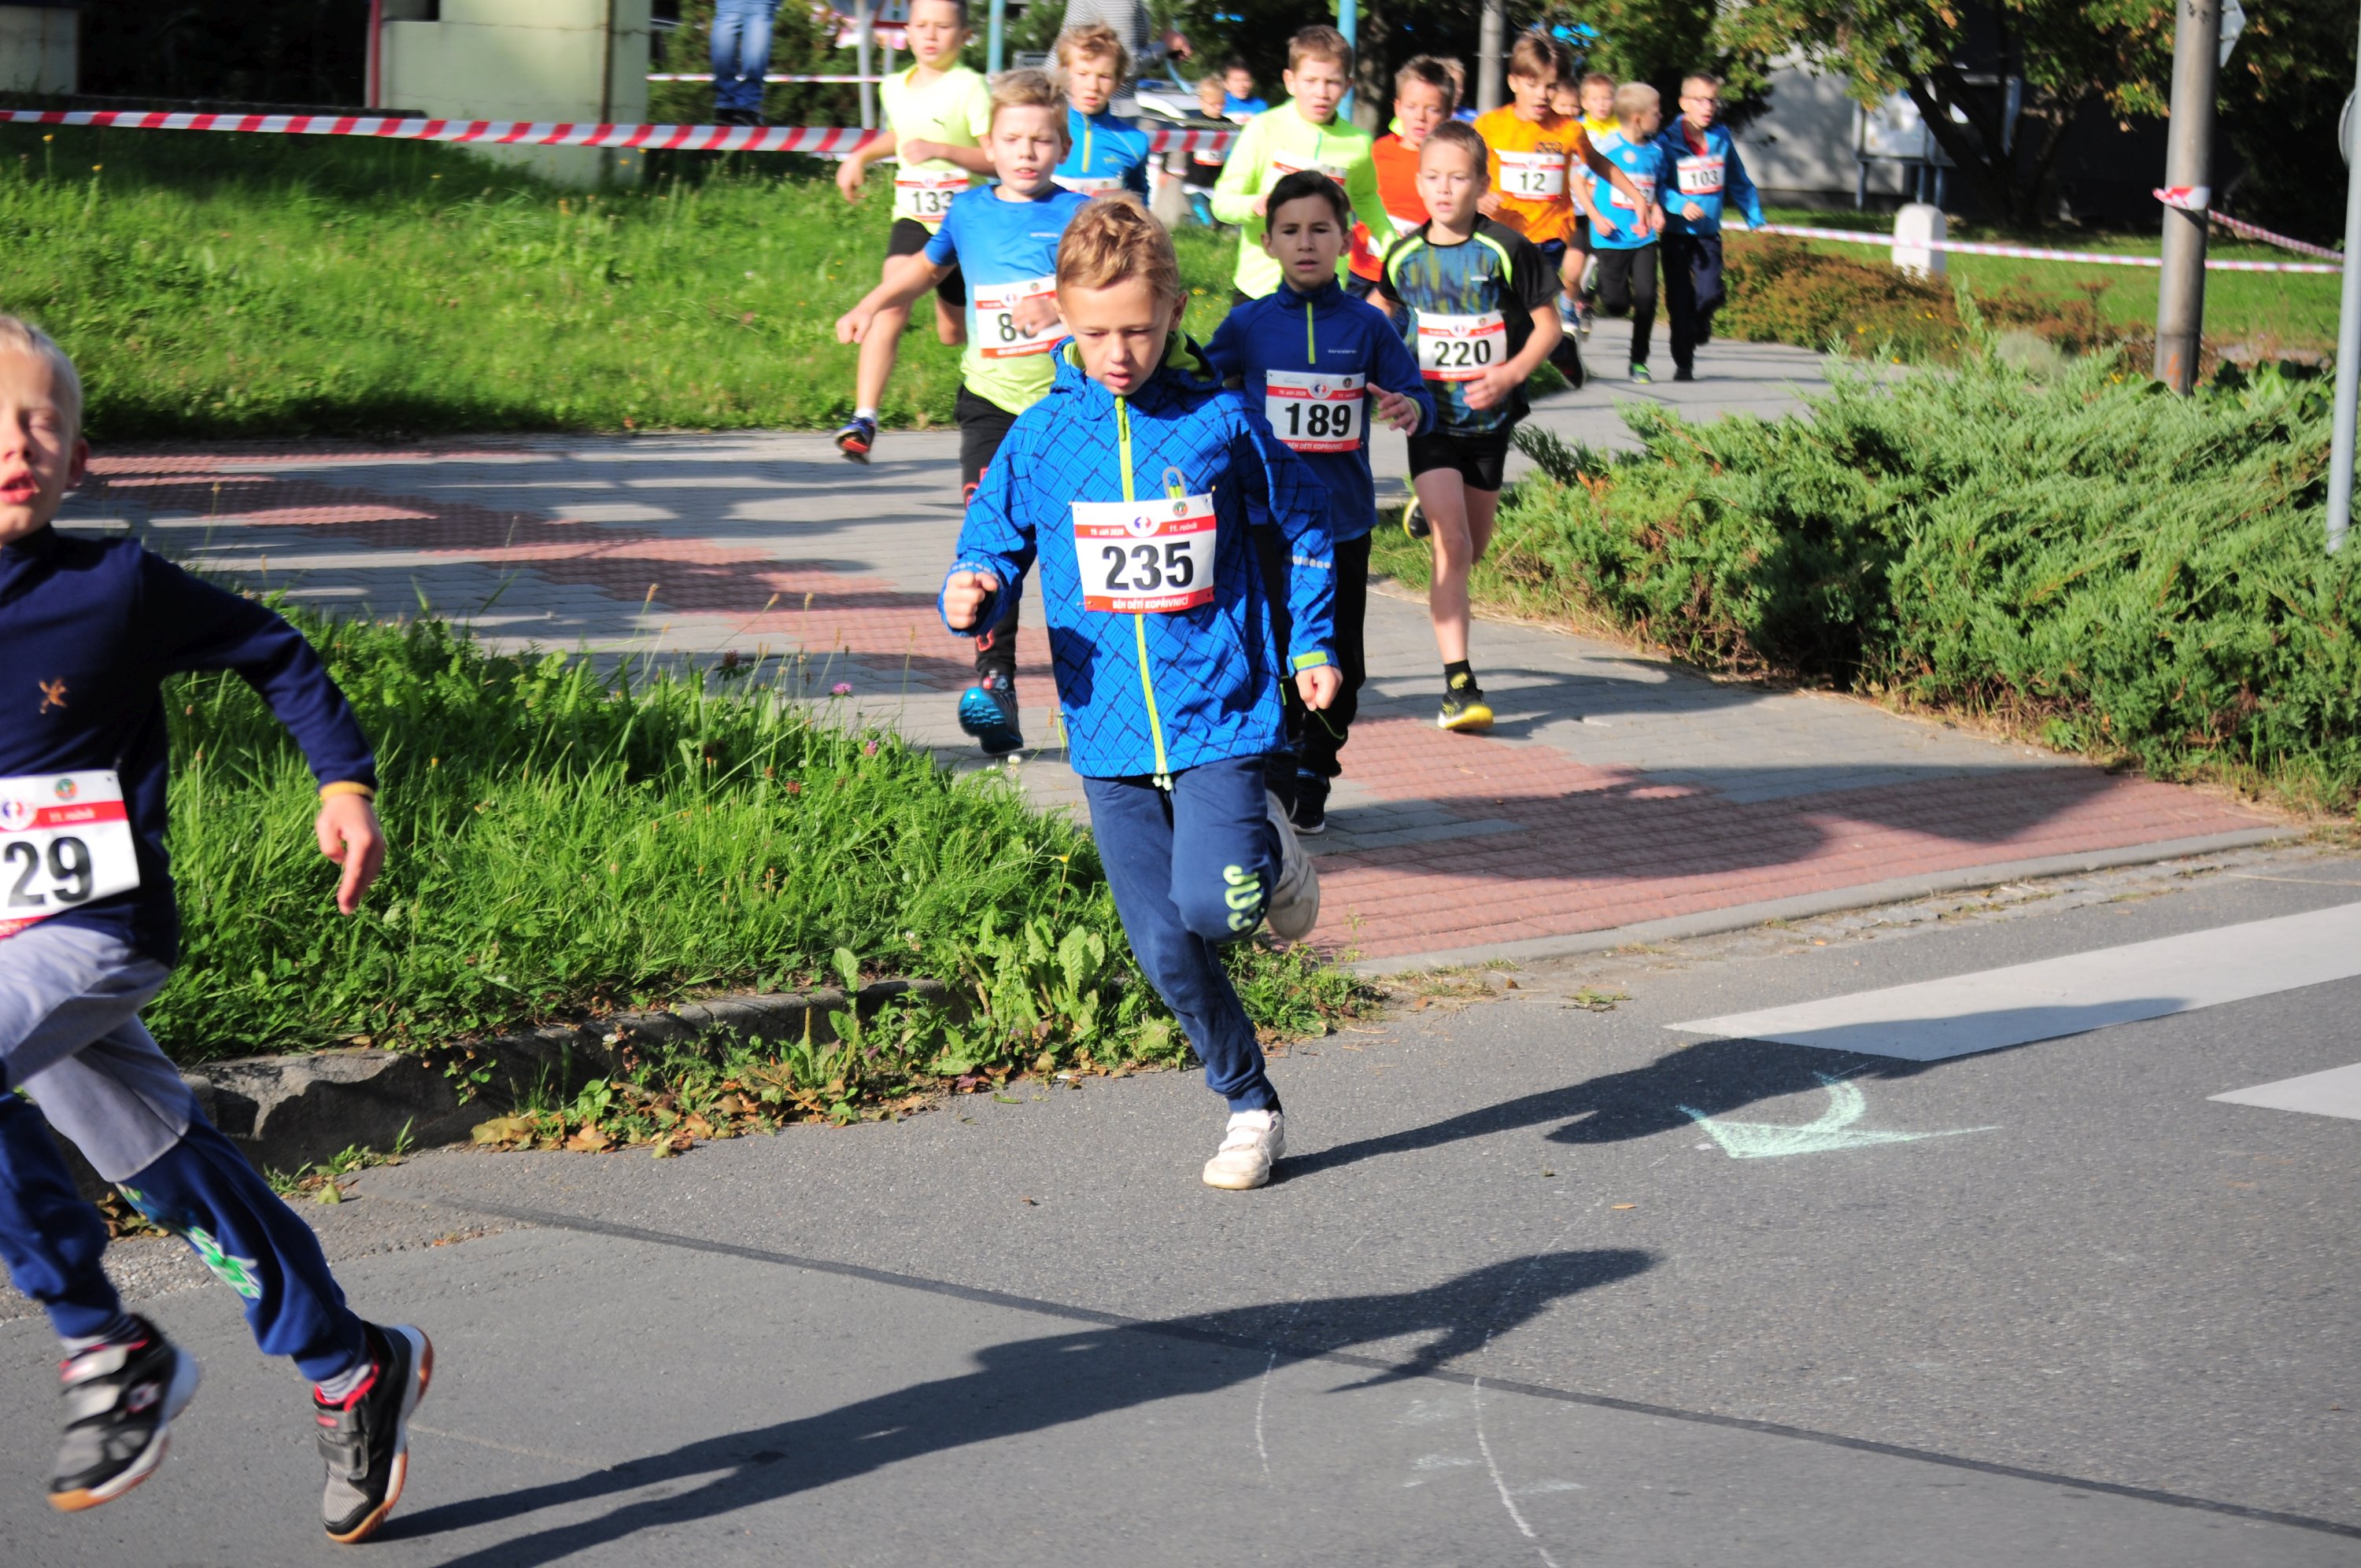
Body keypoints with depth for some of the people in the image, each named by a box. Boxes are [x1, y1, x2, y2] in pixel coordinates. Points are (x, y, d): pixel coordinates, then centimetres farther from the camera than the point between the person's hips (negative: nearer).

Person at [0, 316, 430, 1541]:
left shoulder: (115, 589, -8)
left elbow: (275, 654, 5)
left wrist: (346, 782, -3)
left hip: (99, 929, -5)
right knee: (175, 1172, 13)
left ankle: (109, 1349, -15)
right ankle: (352, 1370, 29)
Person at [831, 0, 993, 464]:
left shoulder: (968, 87, -8)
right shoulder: (895, 87, 10)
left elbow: (998, 159, -12)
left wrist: (940, 150, -23)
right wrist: (862, 156, 19)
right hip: (913, 218, 4)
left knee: (954, 331, 2)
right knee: (892, 308, -19)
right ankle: (864, 418, -25)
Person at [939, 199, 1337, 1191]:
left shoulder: (1218, 423, -3)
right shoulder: (1043, 437, 0)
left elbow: (1302, 522, 11)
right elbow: (995, 547, 6)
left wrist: (1311, 642, 9)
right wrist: (971, 597, -17)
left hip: (1219, 710, -2)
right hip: (1109, 730, 2)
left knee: (1210, 904, -20)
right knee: (1165, 947, 3)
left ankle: (1270, 851, 15)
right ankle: (1249, 1107, 23)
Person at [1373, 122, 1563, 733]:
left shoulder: (1506, 251, -10)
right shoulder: (1406, 255, -2)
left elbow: (1549, 324, -5)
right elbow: (1384, 307, 20)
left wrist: (1511, 373, -19)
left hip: (1489, 416, 1)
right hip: (1431, 415, -1)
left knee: (1473, 548, 17)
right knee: (1452, 545, -15)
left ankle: (1431, 506, 55)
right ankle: (1458, 684, -15)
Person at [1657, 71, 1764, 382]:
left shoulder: (1722, 138, 2)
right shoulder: (1668, 142, -9)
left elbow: (1739, 182, 13)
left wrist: (1755, 219, 12)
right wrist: (1681, 205, -27)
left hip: (1709, 234, 2)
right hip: (1677, 235, -2)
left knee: (1710, 293, -12)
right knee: (1679, 300, 0)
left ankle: (1699, 325, 23)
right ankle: (1683, 363, 12)